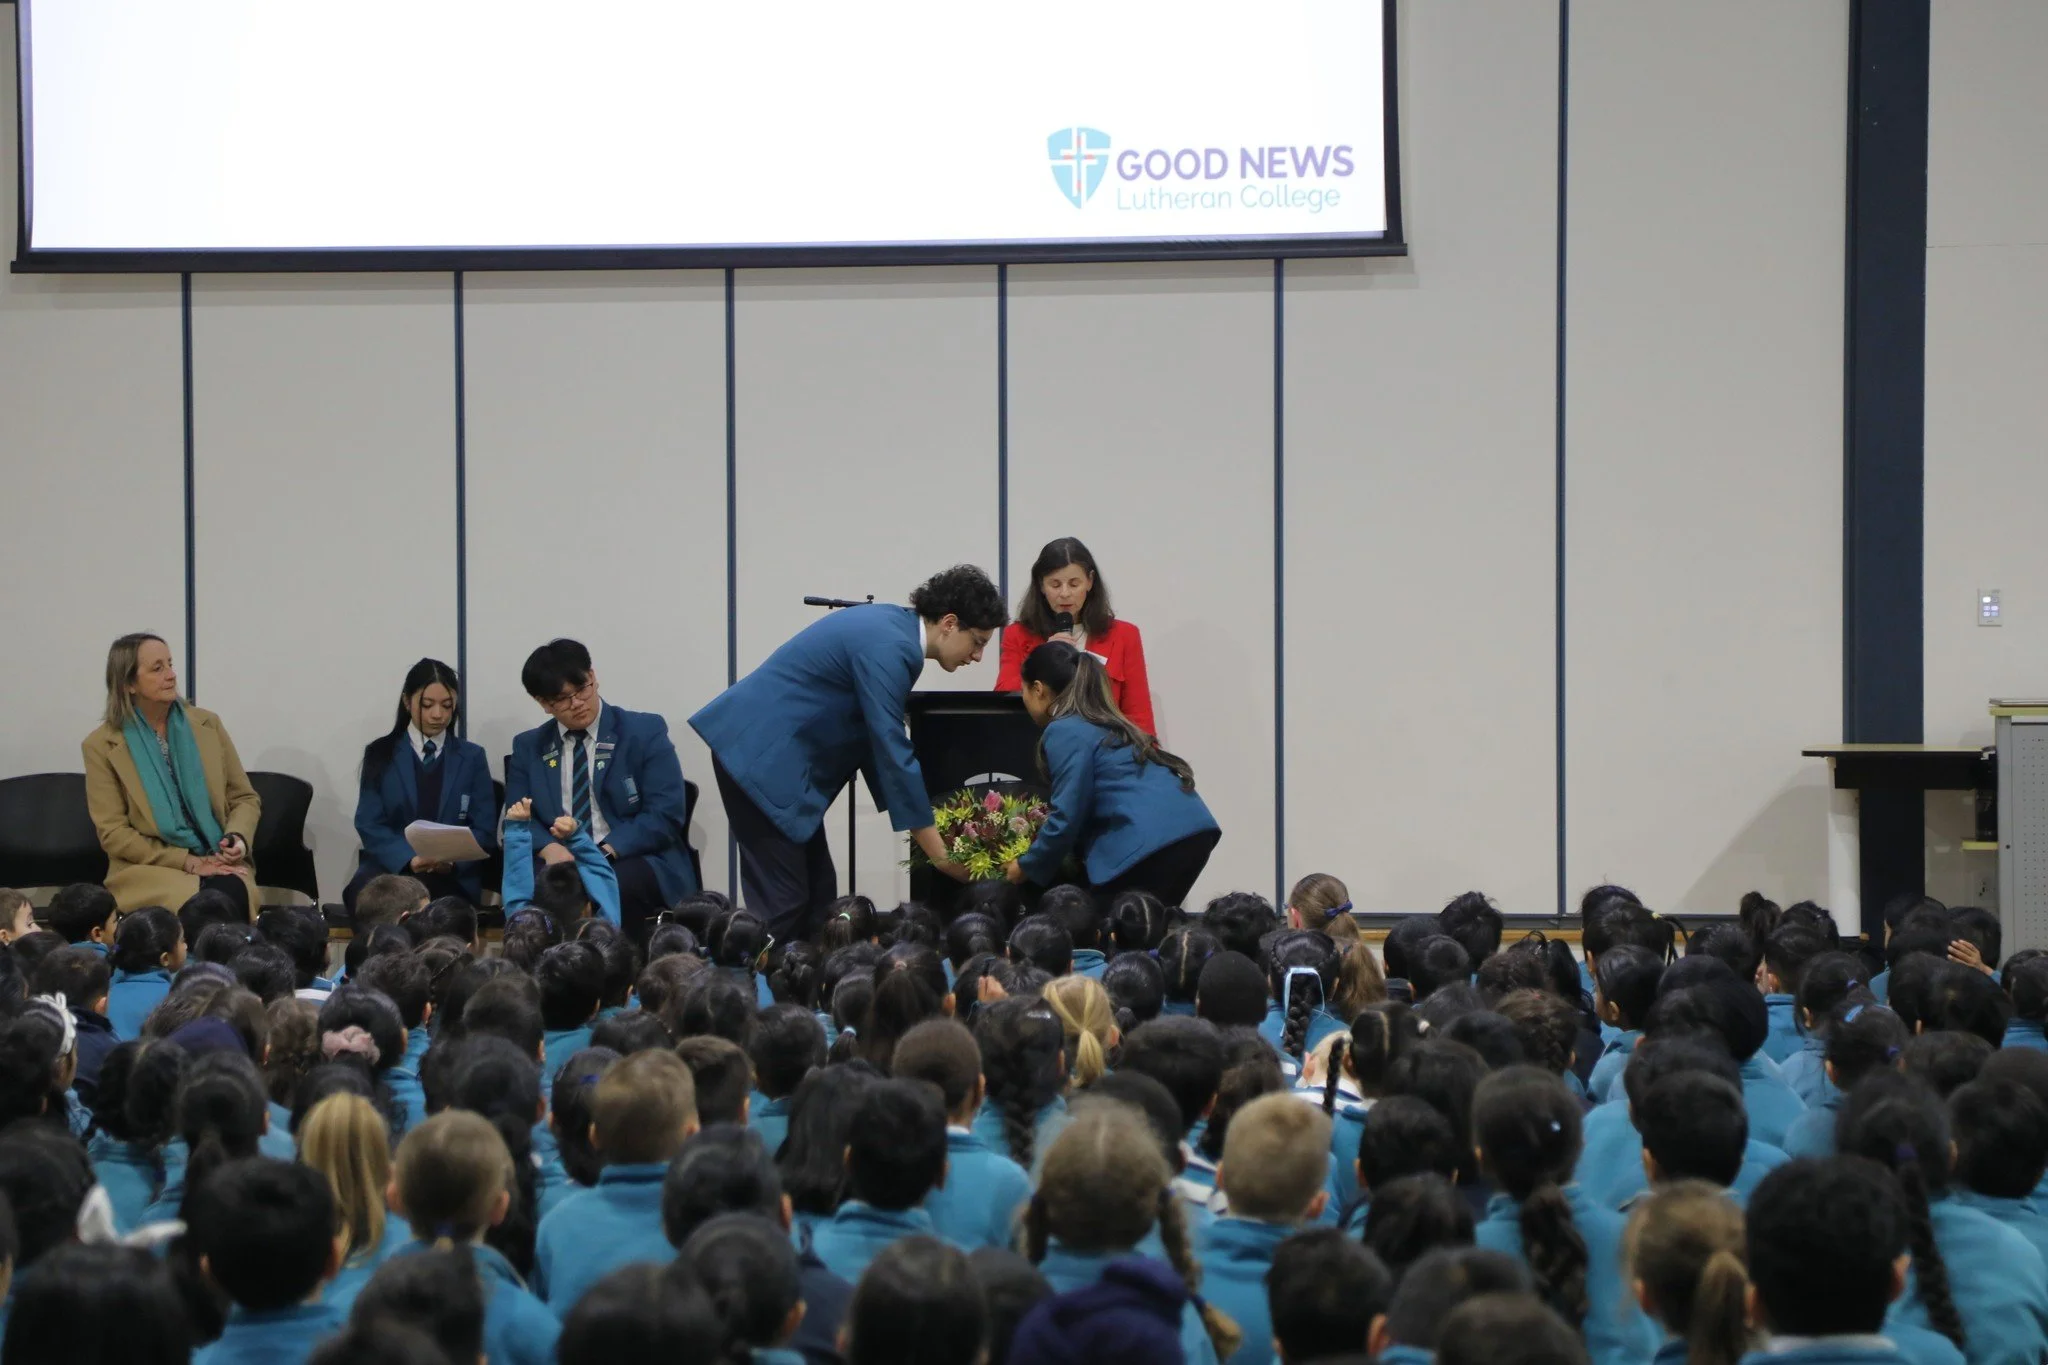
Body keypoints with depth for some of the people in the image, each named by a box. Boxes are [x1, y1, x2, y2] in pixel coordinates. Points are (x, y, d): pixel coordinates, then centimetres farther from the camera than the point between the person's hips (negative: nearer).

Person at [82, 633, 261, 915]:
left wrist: (238, 838, -8)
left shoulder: (207, 725, 11)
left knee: (230, 892, -34)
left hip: (219, 862, 3)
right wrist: (186, 861, -12)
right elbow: (113, 833, -3)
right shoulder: (102, 745, 1)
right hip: (150, 868, -3)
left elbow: (245, 798, 16)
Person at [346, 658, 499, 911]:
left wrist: (452, 859, -14)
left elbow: (484, 830, 8)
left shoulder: (472, 758, 14)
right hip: (391, 864, 1)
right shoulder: (381, 755, 11)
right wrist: (409, 859, -17)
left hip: (452, 877, -1)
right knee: (362, 891, -36)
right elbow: (369, 825, 2)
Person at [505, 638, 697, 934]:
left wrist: (605, 851, -20)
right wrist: (547, 847, -15)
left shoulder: (645, 731, 2)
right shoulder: (528, 748, 14)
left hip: (640, 866, -2)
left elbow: (665, 814, -6)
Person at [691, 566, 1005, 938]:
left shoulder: (895, 628, 9)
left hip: (781, 753, 10)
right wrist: (939, 853, -16)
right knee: (781, 897, -11)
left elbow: (881, 740, 17)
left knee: (818, 891, 7)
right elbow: (892, 752, -21)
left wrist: (923, 825, 14)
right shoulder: (888, 648, -20)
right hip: (760, 754, -10)